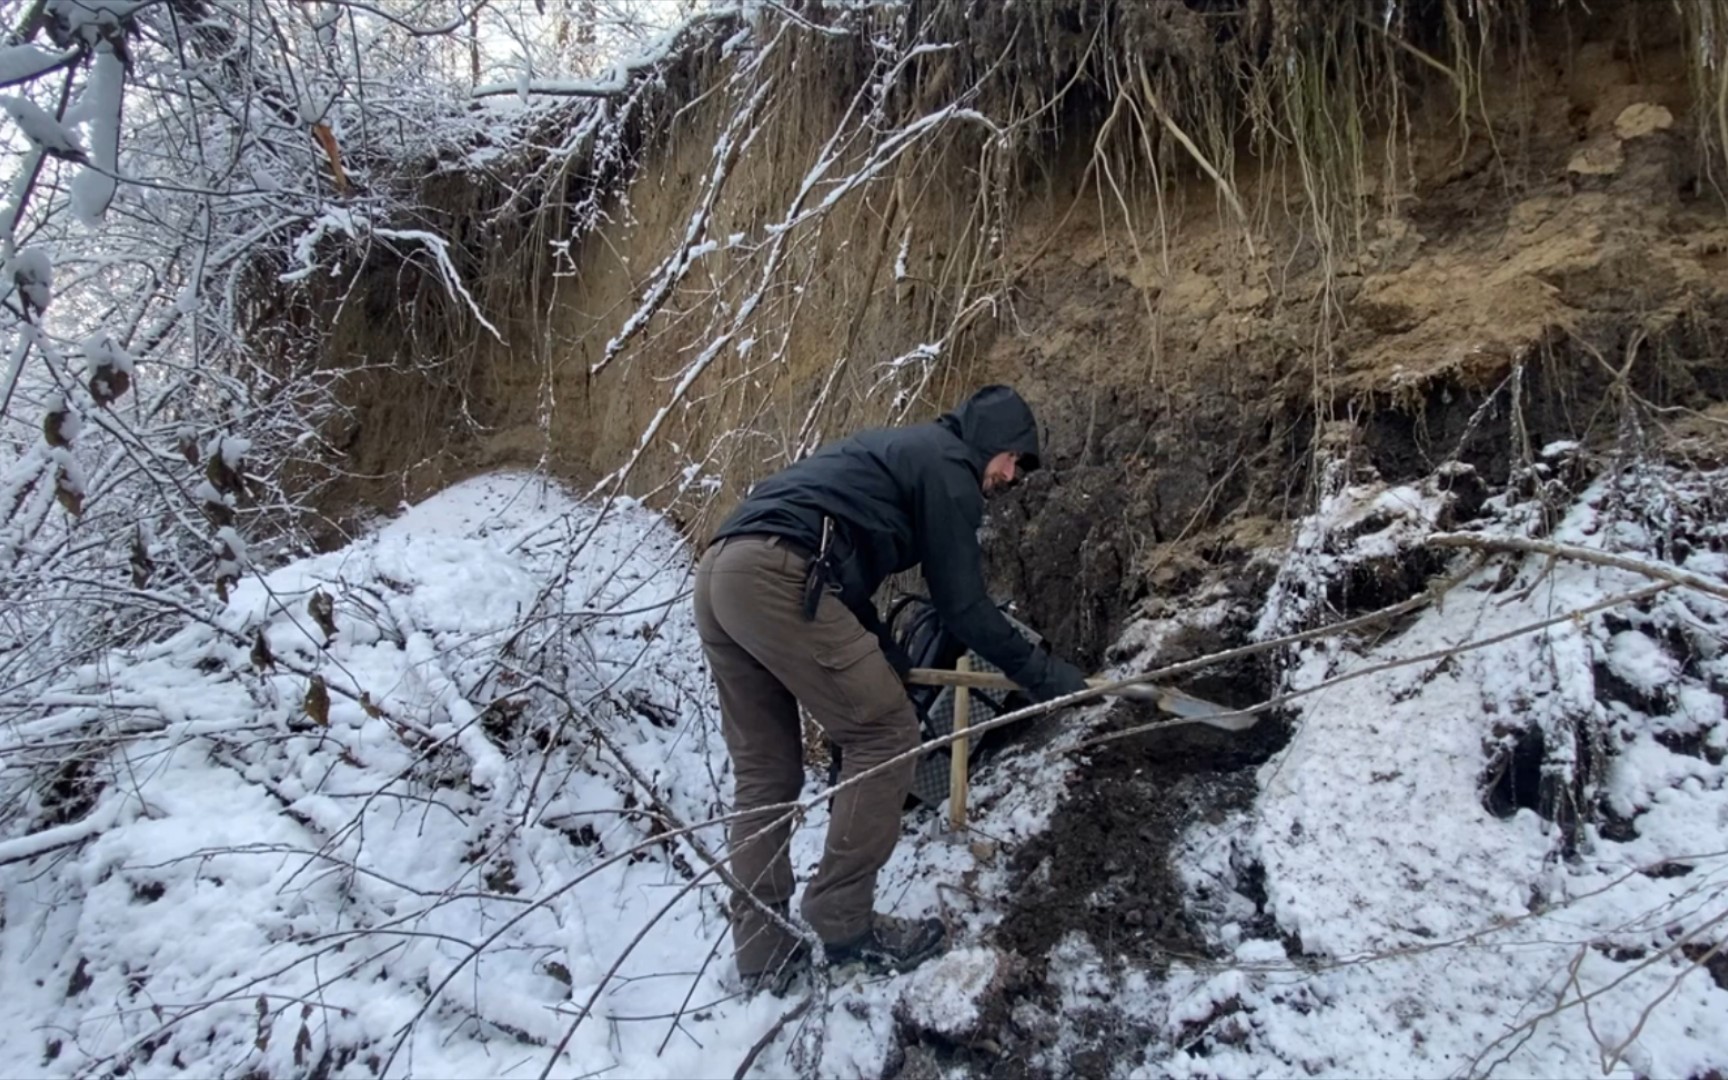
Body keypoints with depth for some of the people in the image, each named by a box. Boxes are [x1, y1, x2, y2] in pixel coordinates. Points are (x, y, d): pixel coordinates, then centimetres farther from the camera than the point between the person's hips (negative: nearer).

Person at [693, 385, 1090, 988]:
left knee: (766, 772, 13)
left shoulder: (906, 453, 32)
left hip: (720, 575, 10)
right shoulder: (949, 466, 4)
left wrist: (887, 657, 37)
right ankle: (844, 924, 7)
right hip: (776, 578, -10)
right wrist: (1040, 673, 12)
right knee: (884, 733, 0)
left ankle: (762, 951, 18)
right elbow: (962, 604, 2)